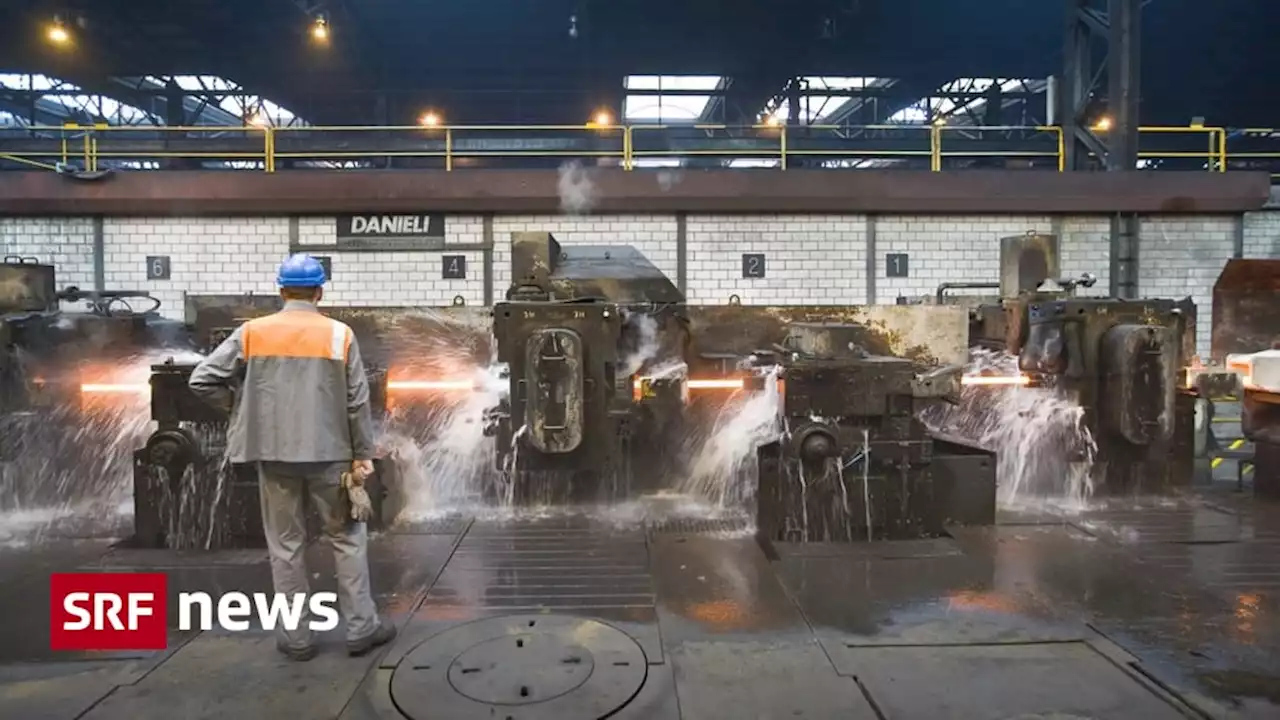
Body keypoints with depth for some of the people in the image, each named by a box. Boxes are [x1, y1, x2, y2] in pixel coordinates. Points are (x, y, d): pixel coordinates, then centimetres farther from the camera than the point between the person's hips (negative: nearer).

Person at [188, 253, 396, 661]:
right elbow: (357, 401, -5)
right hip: (328, 453, -1)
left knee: (286, 545, 11)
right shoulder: (339, 334, -3)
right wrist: (363, 454, 1)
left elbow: (202, 381, -1)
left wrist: (239, 405, 15)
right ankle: (361, 628, 15)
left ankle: (297, 638, 18)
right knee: (347, 537, 12)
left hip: (274, 453, 1)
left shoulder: (252, 333, 0)